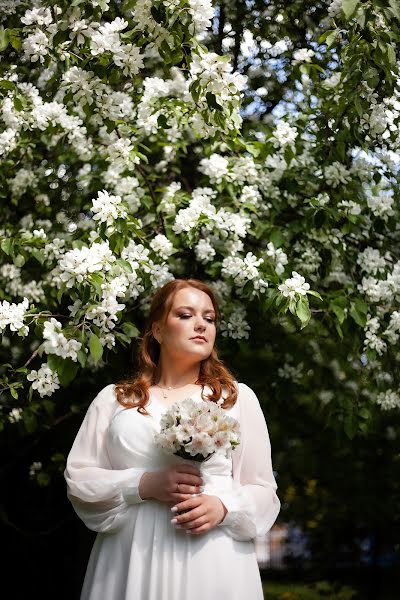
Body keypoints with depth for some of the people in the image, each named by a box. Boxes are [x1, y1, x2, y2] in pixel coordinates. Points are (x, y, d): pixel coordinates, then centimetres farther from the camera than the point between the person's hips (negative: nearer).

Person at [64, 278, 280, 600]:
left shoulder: (238, 397, 9)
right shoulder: (113, 398, 9)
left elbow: (263, 491, 8)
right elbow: (77, 479, 4)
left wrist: (223, 508, -12)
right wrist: (144, 485, -11)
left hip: (212, 561, 0)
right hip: (131, 560, 0)